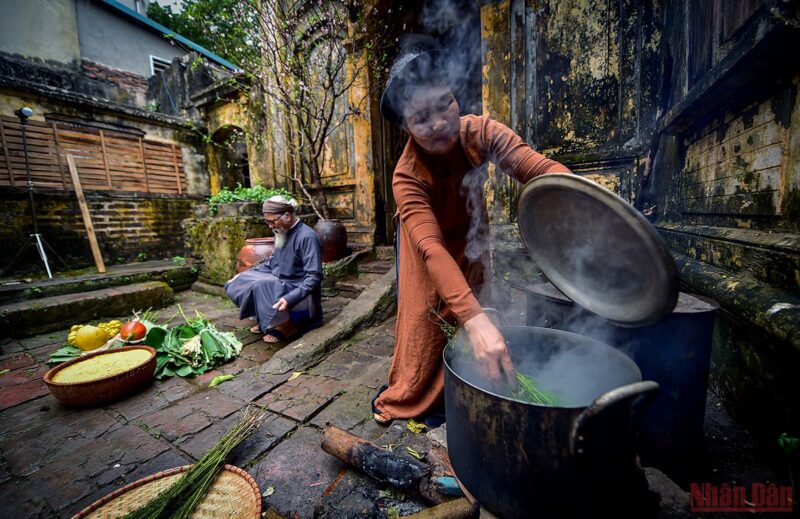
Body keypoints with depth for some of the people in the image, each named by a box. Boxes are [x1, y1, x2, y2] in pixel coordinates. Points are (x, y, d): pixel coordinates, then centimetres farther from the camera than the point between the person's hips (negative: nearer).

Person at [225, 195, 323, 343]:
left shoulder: (307, 237, -22)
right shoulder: (283, 233, 4)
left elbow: (314, 277, -27)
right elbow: (272, 262, 18)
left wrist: (290, 299, -38)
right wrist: (244, 275, 10)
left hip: (298, 293, -8)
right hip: (279, 284, 8)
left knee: (261, 286, -30)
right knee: (238, 282, 2)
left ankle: (287, 325, -9)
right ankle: (267, 319, 9)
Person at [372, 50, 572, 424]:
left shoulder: (479, 132, -26)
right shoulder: (407, 176, -35)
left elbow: (540, 167, -38)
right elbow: (431, 248, -48)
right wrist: (475, 319, -60)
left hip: (471, 236, 4)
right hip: (426, 248, -3)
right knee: (425, 322, 0)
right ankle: (397, 398, 29)